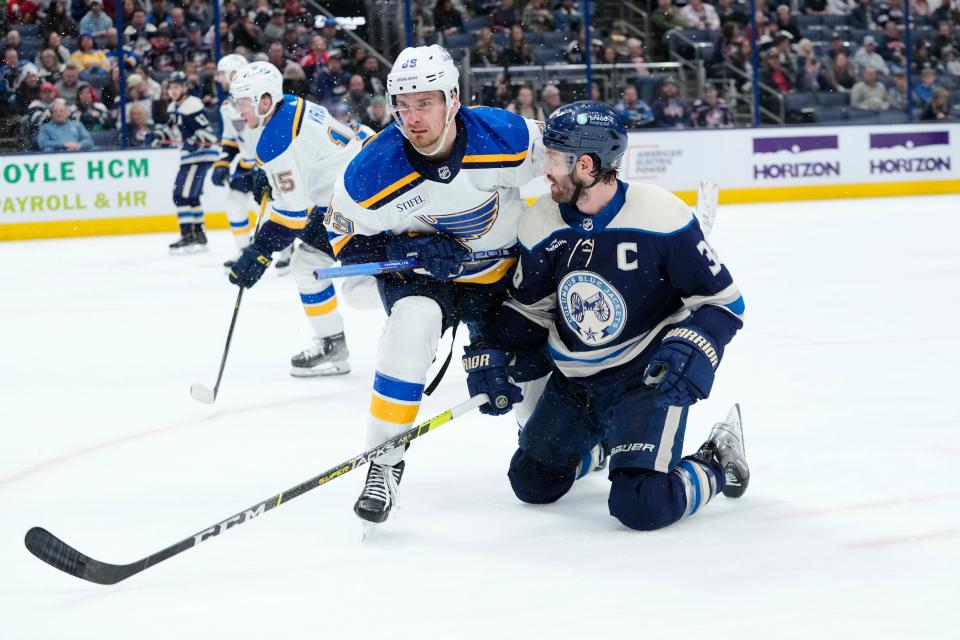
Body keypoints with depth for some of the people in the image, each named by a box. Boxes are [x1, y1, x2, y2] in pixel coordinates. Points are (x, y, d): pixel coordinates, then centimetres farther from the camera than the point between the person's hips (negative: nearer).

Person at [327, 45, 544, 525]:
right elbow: (347, 241, -14)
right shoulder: (374, 170, -28)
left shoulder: (505, 136, -28)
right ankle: (384, 461, -23)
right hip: (417, 268, -2)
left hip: (500, 267, 2)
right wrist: (412, 251, -28)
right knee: (413, 320, -31)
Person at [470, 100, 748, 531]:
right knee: (532, 484, 13)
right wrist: (490, 353, -4)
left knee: (641, 506, -21)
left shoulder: (660, 216, -22)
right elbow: (528, 304, 10)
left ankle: (717, 466, 9)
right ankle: (595, 443, 42)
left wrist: (690, 350, -29)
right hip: (574, 380, 6)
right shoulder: (543, 224, -6)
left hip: (648, 376, -6)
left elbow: (723, 301, -14)